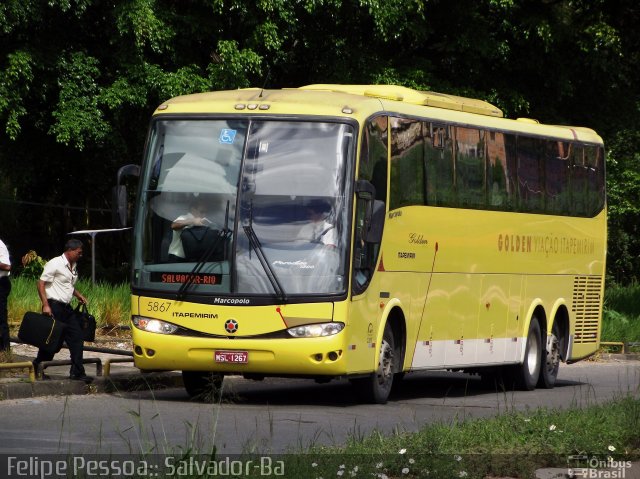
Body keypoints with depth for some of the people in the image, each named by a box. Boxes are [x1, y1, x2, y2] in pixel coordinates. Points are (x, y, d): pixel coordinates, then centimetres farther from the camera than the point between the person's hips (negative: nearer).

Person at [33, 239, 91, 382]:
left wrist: (78, 295, 13)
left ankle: (77, 372, 4)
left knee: (76, 338, 2)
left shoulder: (73, 266, 16)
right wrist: (45, 305, -21)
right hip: (54, 307, -8)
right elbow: (41, 284, -13)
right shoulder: (55, 264, -10)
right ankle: (36, 369, 10)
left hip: (66, 308, 8)